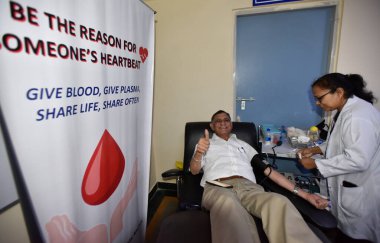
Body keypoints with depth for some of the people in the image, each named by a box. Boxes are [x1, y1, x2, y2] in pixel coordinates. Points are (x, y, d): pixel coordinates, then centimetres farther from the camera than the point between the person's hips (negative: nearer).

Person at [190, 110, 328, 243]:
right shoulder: (205, 144, 26)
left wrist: (302, 193, 14)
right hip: (217, 187, -2)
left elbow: (267, 169, 24)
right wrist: (199, 153, -14)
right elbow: (194, 170, 11)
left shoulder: (243, 145, 32)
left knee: (279, 202, -33)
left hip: (248, 186, 3)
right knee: (228, 204, -41)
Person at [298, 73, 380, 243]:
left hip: (360, 191, -9)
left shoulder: (359, 116, -26)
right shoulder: (346, 110, 6)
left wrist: (316, 164, -22)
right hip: (348, 186, 9)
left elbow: (357, 160, -30)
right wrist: (316, 149, 3)